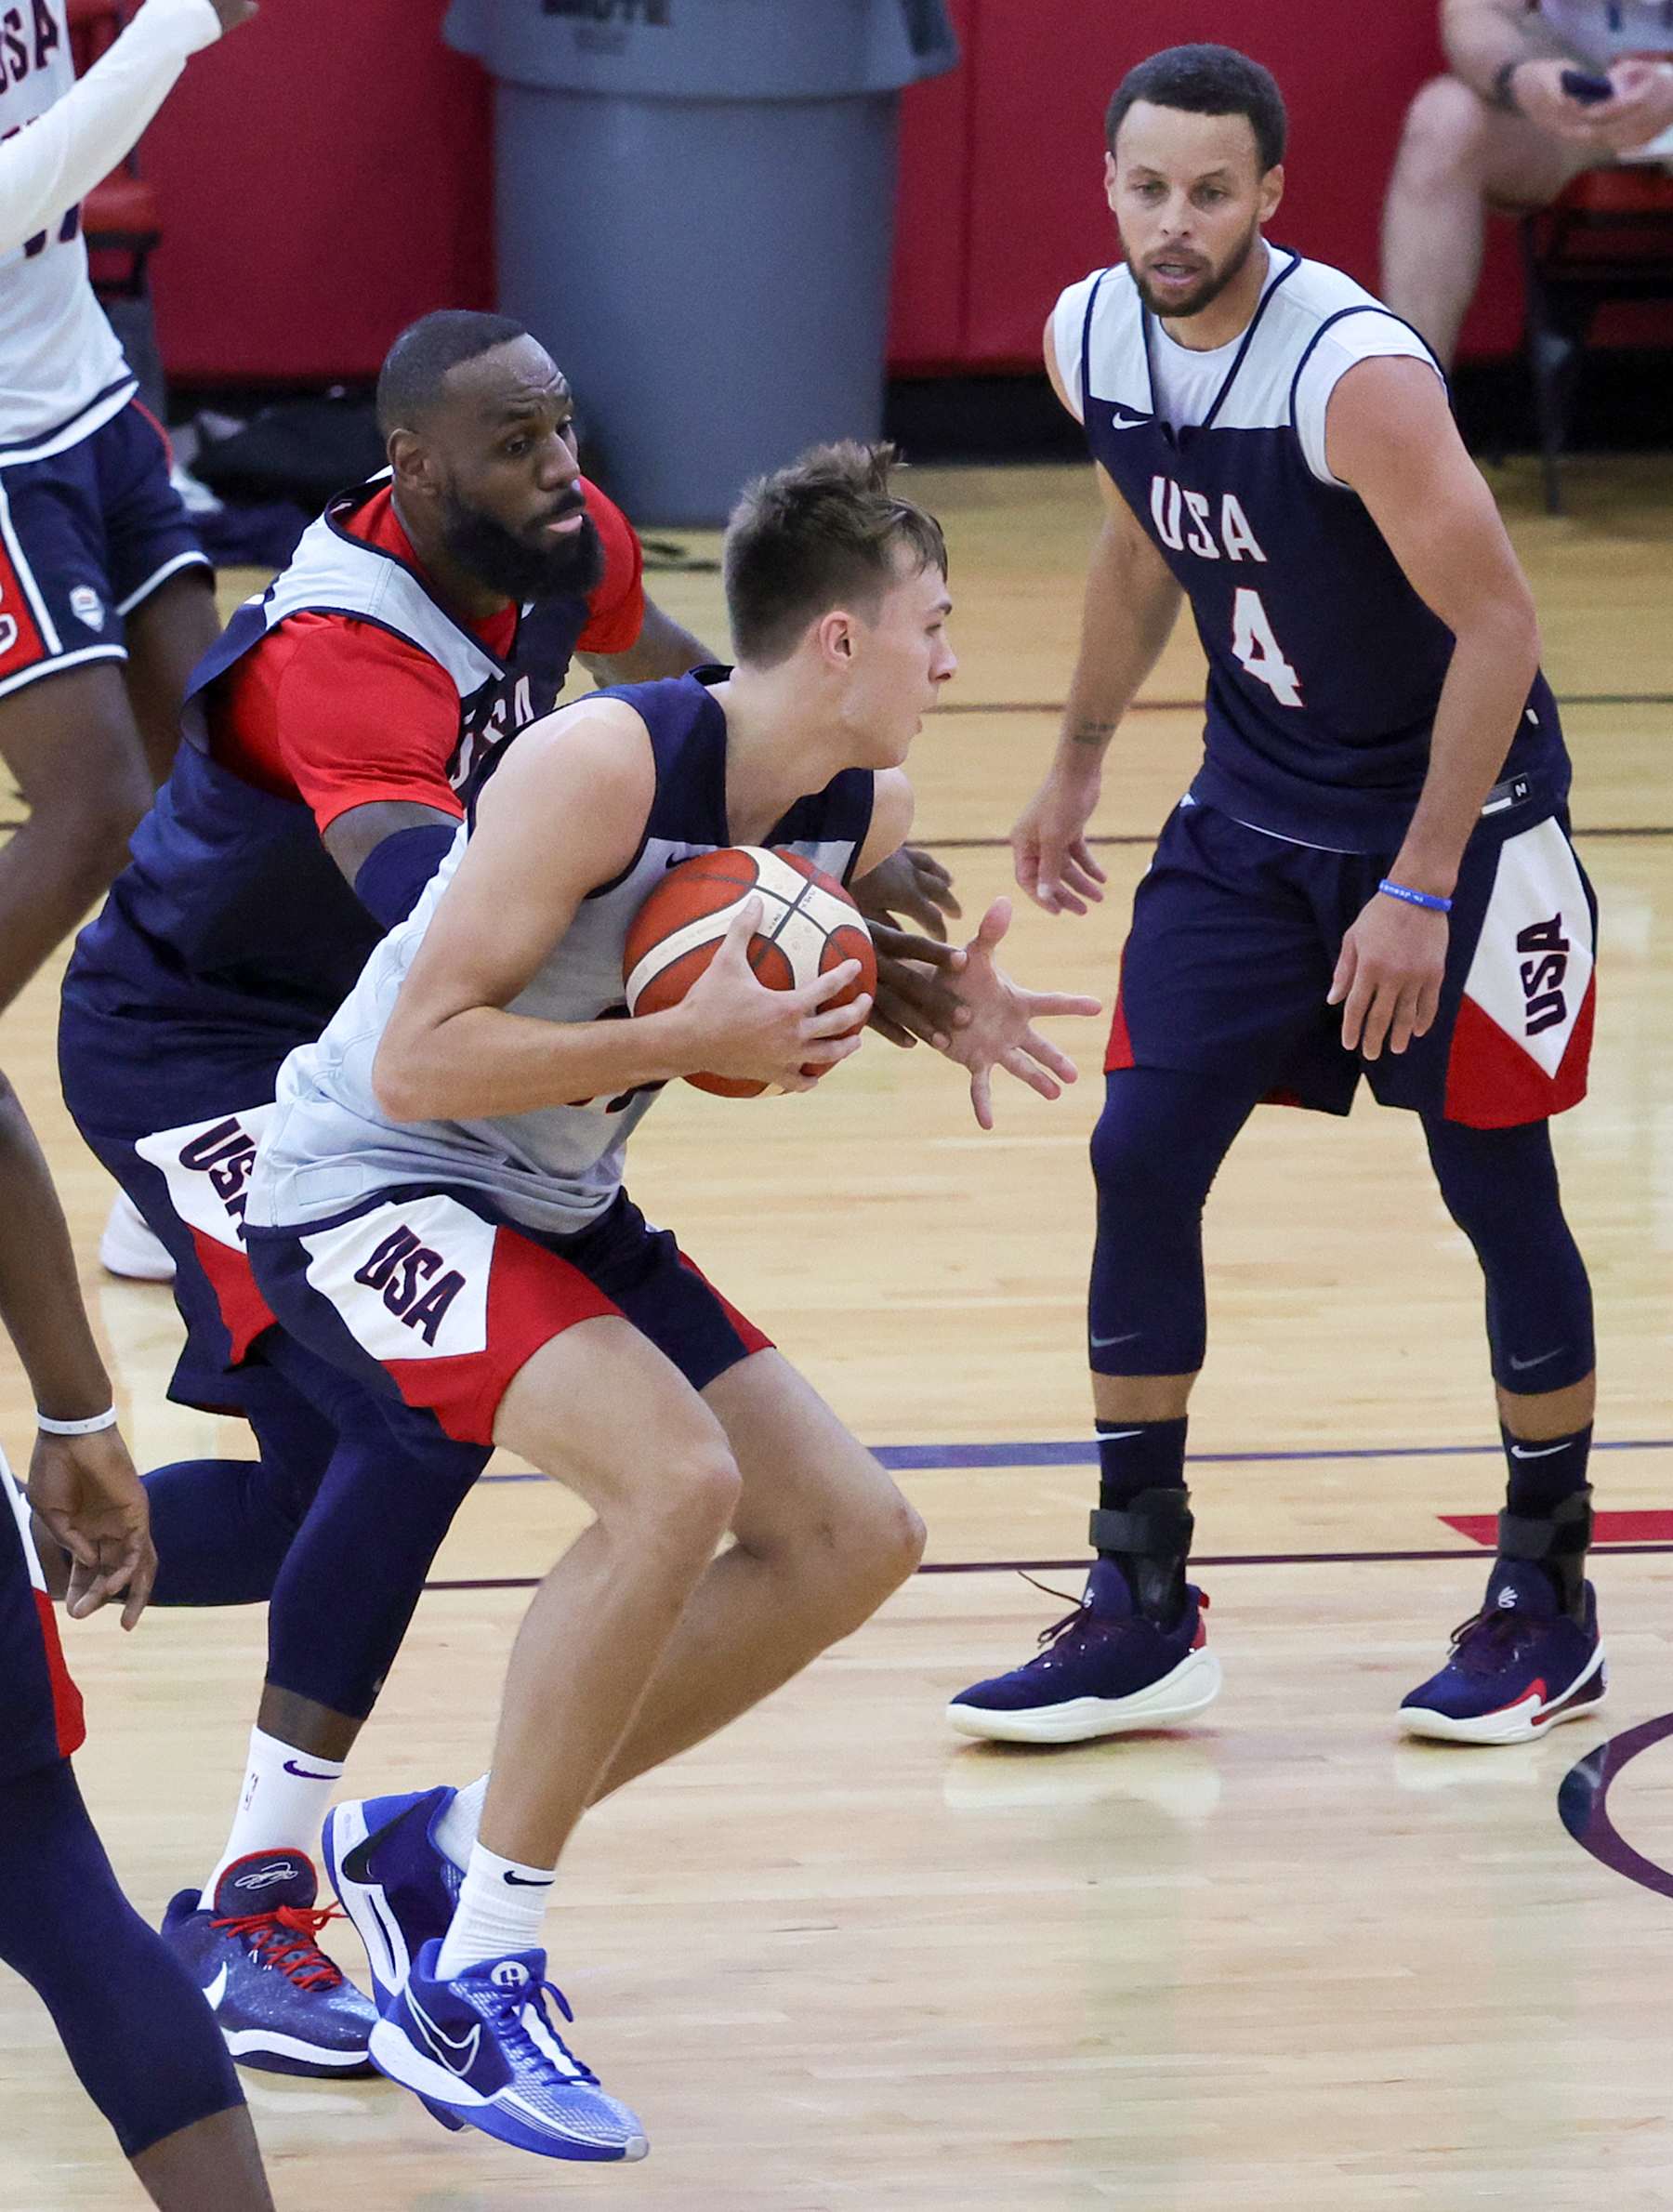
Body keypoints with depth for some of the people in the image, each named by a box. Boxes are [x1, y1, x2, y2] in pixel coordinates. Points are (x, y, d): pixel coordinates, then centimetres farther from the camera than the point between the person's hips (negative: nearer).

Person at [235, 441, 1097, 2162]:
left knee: (853, 1539, 4)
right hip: (366, 1185, -9)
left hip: (557, 1212, 9)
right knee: (674, 1474, -30)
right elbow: (416, 1061, -28)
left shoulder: (865, 812, -2)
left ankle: (438, 1845, 12)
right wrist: (688, 1038, -33)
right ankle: (469, 1982, -19)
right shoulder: (603, 765, -27)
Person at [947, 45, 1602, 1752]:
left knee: (1497, 1191, 1)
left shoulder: (1355, 374, -28)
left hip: (1461, 810, -6)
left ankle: (1547, 1599, 17)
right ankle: (1140, 1616, 4)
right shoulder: (1091, 343, -6)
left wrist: (1420, 894, -26)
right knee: (1140, 1159, -3)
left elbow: (1496, 623, -24)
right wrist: (1078, 762, 20)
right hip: (1254, 809, 6)